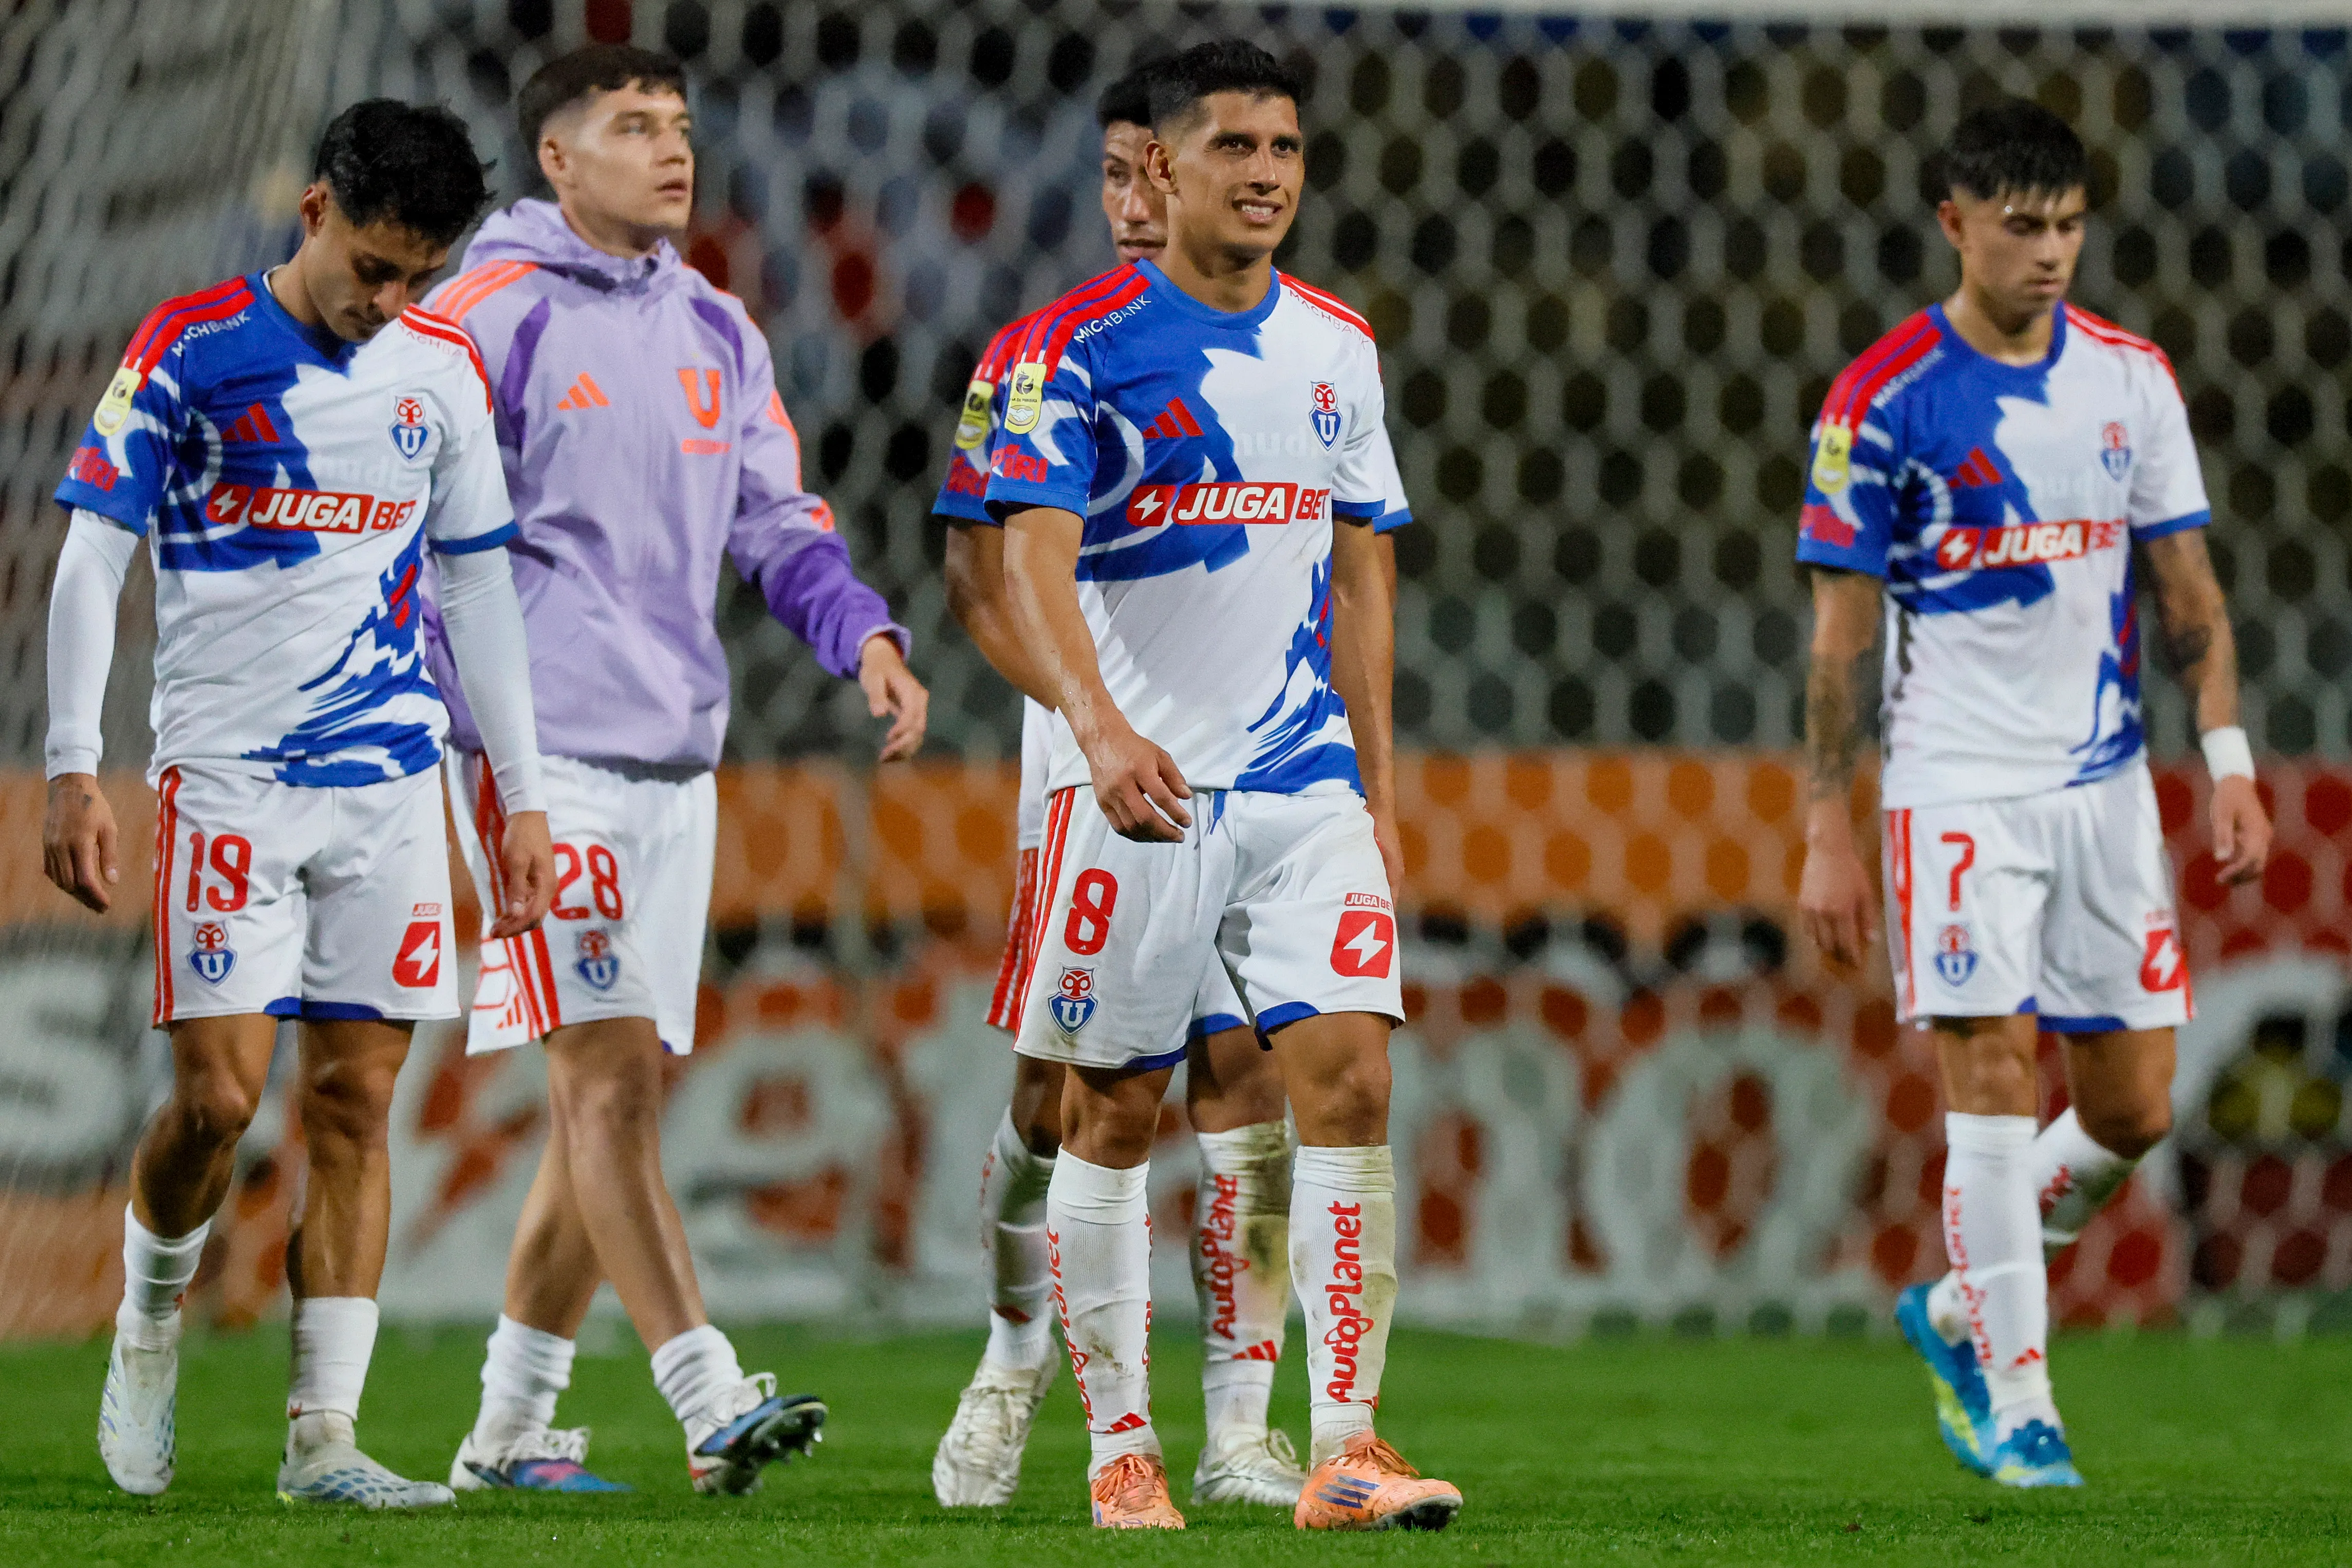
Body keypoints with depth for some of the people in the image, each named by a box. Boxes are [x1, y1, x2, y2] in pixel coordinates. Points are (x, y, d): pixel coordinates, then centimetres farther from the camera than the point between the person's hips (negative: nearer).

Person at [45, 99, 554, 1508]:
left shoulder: (445, 372, 9)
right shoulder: (193, 347, -3)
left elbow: (480, 592, 16)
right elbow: (93, 559, -2)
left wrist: (523, 798, 13)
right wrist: (75, 768, -8)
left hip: (389, 776, 4)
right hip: (226, 772, -3)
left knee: (356, 1101, 0)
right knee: (220, 1092, -11)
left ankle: (324, 1437, 2)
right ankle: (152, 1315, 18)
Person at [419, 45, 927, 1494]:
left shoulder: (717, 332, 15)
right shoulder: (489, 317, -5)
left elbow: (777, 522, 16)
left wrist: (866, 636, -2)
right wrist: (458, 732, -10)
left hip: (676, 759, 7)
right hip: (542, 749, -7)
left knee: (622, 1094, 8)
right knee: (609, 1074, -13)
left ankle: (510, 1424, 17)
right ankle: (714, 1406, -20)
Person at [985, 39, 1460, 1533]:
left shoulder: (1337, 346, 10)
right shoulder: (1080, 345, -6)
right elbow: (1036, 559, -15)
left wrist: (1379, 794, 14)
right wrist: (1098, 725, -31)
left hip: (1305, 777, 4)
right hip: (1136, 781, -4)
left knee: (1351, 1077, -10)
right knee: (1114, 1117, 3)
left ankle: (1347, 1449, -11)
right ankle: (1122, 1449, 16)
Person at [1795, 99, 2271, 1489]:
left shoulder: (2131, 376, 6)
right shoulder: (1884, 399, -6)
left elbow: (2188, 591, 11)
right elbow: (1842, 632, -3)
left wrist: (2231, 766, 2)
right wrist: (1828, 835, -6)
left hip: (2106, 778, 5)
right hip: (1958, 783, -5)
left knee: (2136, 1106, 4)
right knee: (1993, 1074, -12)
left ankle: (1959, 1310, 26)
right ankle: (2015, 1402, -4)